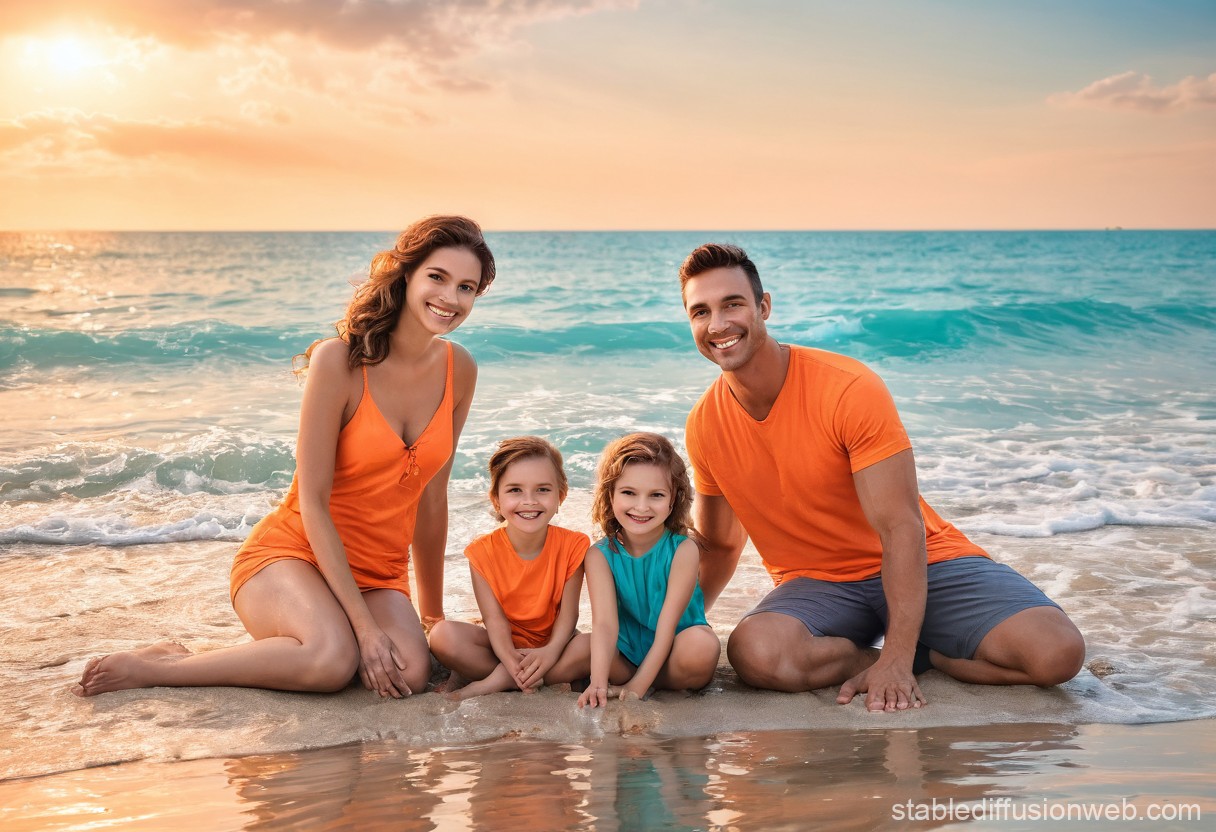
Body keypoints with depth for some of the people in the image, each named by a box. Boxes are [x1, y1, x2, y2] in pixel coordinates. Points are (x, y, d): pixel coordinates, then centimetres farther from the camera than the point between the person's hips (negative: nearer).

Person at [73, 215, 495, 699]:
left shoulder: (459, 370, 1)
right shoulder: (338, 361, -16)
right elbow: (313, 504, -16)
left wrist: (433, 614, 14)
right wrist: (364, 625, -20)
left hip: (379, 574, 5)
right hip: (293, 552, -5)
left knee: (411, 675, -27)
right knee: (333, 659, -36)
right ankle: (156, 667, -12)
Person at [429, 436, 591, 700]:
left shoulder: (572, 545, -12)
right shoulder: (483, 551, -12)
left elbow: (568, 613, -14)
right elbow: (494, 618, -17)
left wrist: (551, 651, -36)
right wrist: (510, 658, -38)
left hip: (551, 642, 0)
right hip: (505, 644, 0)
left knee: (592, 646, -33)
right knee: (443, 635, -27)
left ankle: (495, 682, -28)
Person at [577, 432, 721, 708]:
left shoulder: (683, 550, -16)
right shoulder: (600, 555, -11)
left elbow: (667, 627, -21)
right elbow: (604, 622, -23)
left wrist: (638, 685, -29)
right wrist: (599, 683, -39)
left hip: (673, 651, -1)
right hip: (626, 652, 1)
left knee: (702, 646, -34)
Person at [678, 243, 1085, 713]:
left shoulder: (849, 389, -19)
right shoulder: (704, 427, -4)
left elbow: (902, 529, -21)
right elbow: (719, 547, 12)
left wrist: (897, 661, -30)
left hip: (919, 564, -2)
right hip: (817, 584, 3)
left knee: (1058, 653, -25)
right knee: (754, 652, -33)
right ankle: (930, 654, -8)